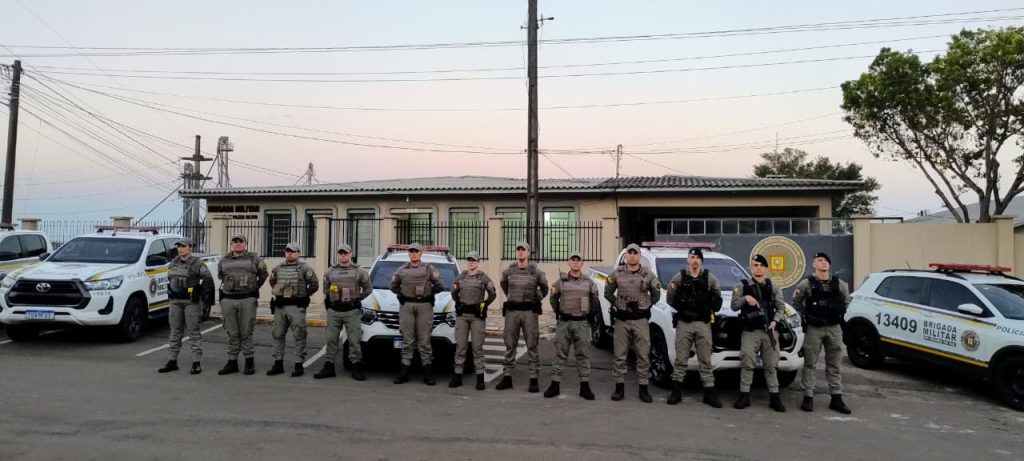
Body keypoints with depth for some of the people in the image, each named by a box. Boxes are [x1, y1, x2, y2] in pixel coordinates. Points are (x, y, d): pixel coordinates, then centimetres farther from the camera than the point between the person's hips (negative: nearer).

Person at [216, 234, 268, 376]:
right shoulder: (224, 260, 12)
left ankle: (250, 362, 9)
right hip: (228, 300, 3)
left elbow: (264, 274, 13)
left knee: (246, 332, 0)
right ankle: (232, 362, 14)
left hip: (248, 300, -3)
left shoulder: (254, 259, 3)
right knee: (232, 333, 7)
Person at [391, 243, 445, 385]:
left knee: (425, 340, -1)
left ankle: (427, 371, 3)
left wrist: (429, 292, 6)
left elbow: (440, 286, 5)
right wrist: (402, 293, 9)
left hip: (424, 306, -2)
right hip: (406, 306, 2)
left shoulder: (429, 269, 6)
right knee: (407, 340, 3)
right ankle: (404, 370, 6)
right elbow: (393, 286, 22)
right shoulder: (402, 270, 12)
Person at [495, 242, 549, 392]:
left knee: (532, 346, 0)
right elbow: (503, 284, 25)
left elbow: (544, 287, 15)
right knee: (510, 345, 6)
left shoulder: (536, 271, -1)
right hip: (511, 311, 2)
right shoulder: (508, 271, 5)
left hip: (530, 311, -2)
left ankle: (534, 379, 5)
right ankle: (507, 377, 13)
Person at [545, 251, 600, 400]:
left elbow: (595, 301, 13)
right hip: (563, 323, 0)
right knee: (560, 354, 2)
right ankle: (555, 384, 8)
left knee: (583, 355, 3)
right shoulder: (561, 281, 4)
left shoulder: (589, 282, 7)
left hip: (582, 323, 1)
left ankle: (584, 386, 10)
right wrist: (558, 311, 2)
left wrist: (591, 315, 3)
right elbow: (553, 298, 13)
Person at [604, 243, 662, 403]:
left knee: (643, 355, 2)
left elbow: (656, 295, 12)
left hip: (641, 320, 0)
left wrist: (644, 306, 3)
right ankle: (619, 388, 12)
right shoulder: (616, 274, 3)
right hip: (621, 320, 0)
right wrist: (617, 304, 0)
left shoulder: (648, 275, 3)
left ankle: (643, 388, 11)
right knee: (620, 355, 4)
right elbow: (608, 293, 11)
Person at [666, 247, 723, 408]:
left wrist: (710, 309, -2)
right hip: (684, 323, -1)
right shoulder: (679, 278, 2)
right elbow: (670, 298, 8)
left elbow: (717, 298, 12)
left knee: (705, 359, 5)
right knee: (681, 358, 4)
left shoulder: (710, 278, 5)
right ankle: (676, 390, 12)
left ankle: (709, 391, 10)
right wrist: (681, 308, -3)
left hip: (703, 323, 1)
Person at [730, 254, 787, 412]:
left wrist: (775, 321, -10)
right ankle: (744, 396, 1)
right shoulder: (742, 286, 8)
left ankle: (774, 397, 9)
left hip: (769, 331, 2)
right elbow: (734, 306, 3)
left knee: (771, 365, 4)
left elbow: (781, 308, 8)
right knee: (748, 364, -5)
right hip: (750, 332, -2)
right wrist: (745, 298, -15)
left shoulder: (773, 287, 12)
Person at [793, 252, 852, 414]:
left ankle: (836, 399, 15)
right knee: (810, 364, 1)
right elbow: (796, 303, 8)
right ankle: (808, 398, 7)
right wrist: (806, 316, 4)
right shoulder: (806, 284, -4)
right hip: (813, 329, -3)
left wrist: (840, 314, 12)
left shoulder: (840, 284, 5)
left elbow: (846, 302, 21)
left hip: (834, 328, 3)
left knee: (834, 364, 9)